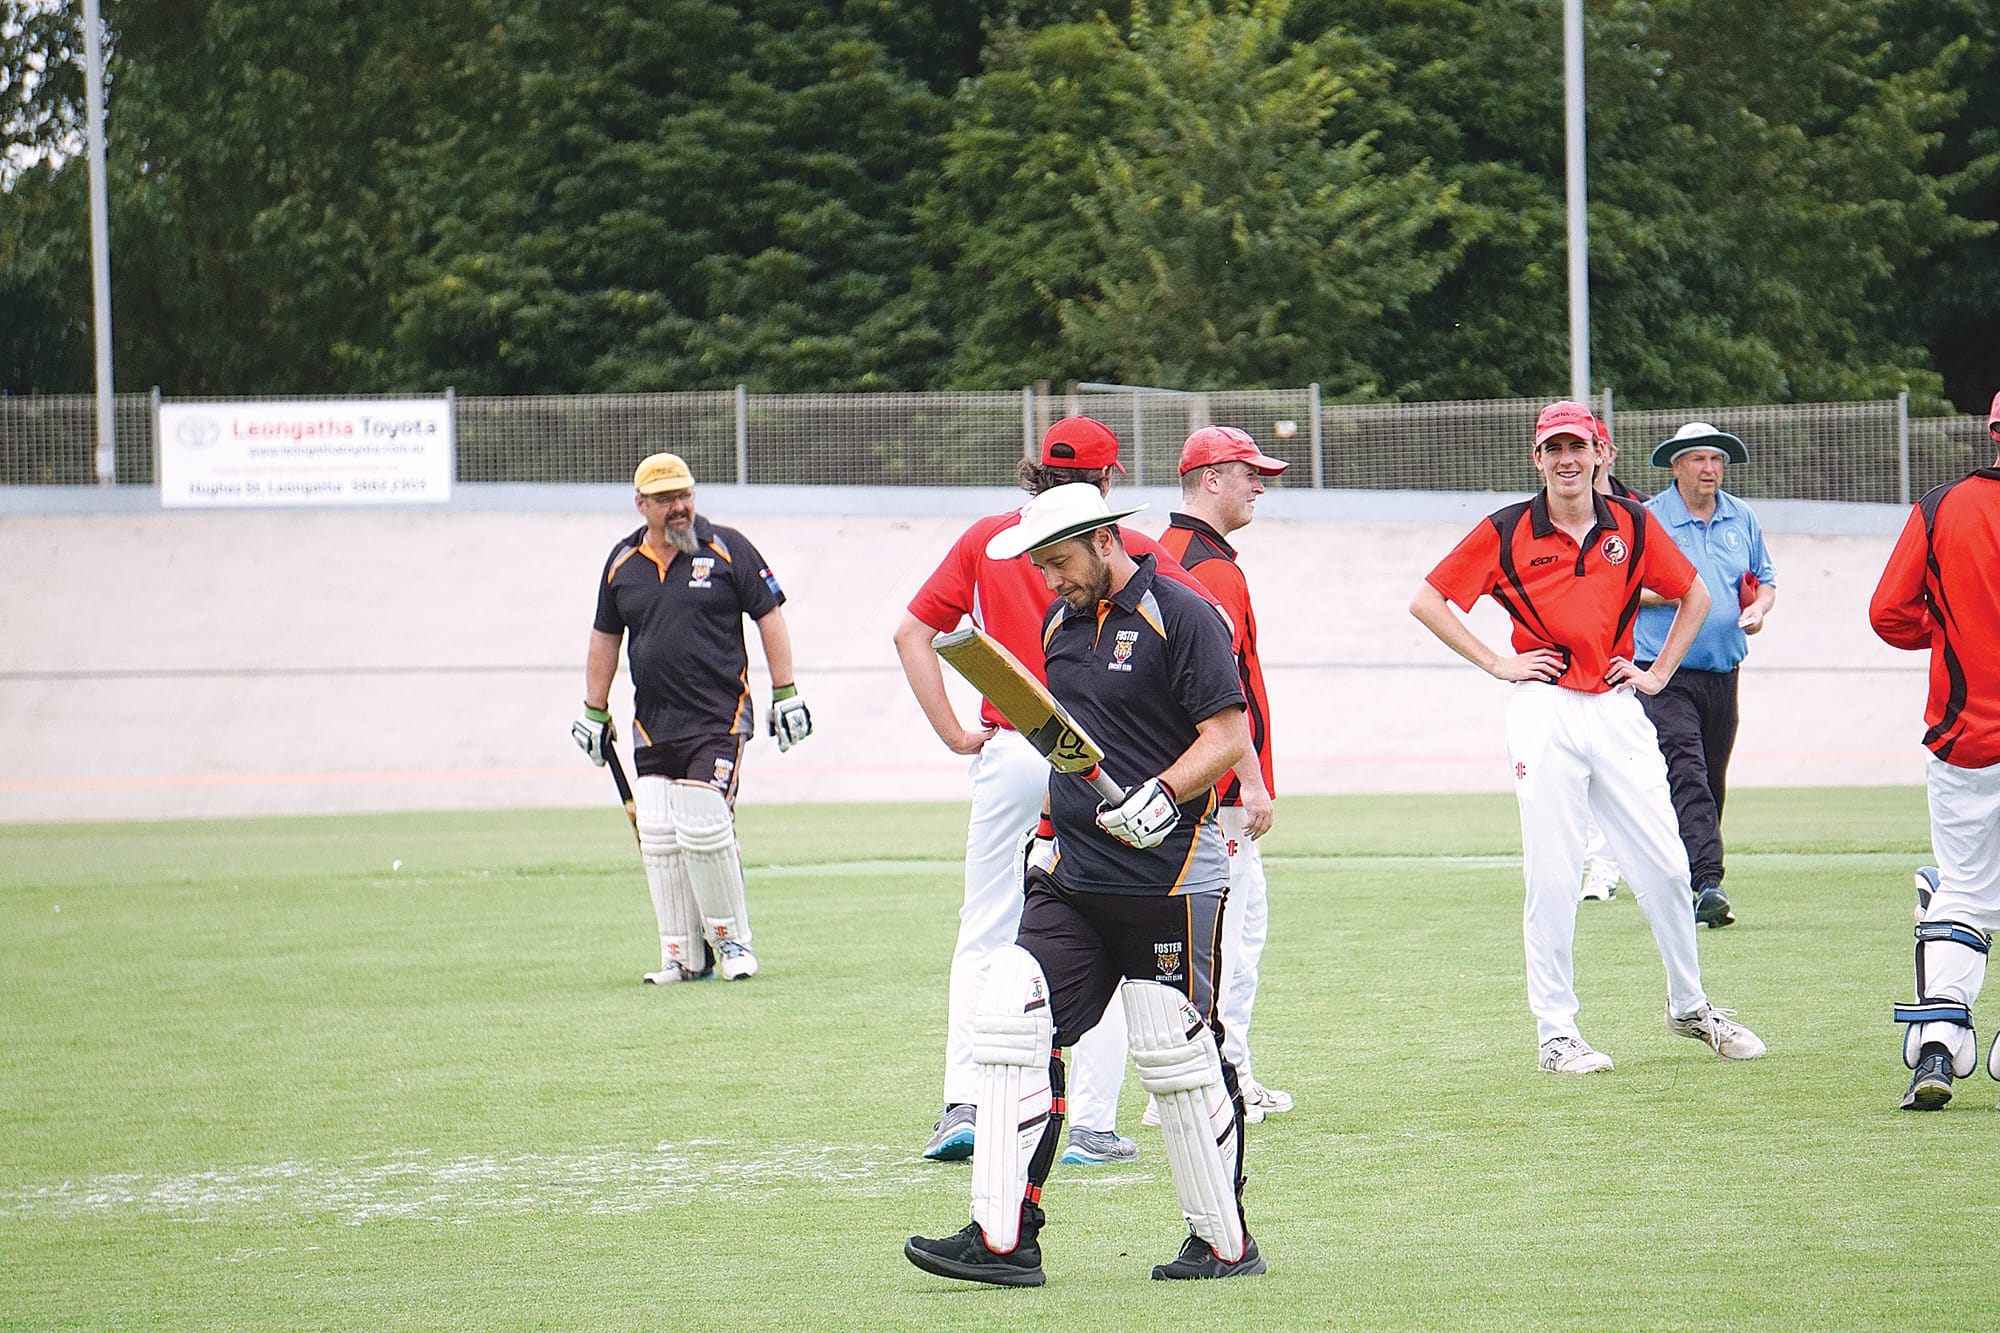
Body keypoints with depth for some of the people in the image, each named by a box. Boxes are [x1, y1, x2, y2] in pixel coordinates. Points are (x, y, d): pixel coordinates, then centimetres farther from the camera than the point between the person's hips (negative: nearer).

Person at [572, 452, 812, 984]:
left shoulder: (726, 549, -1)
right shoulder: (623, 562, 10)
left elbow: (769, 616, 2)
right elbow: (605, 637, 20)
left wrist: (785, 693, -2)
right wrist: (595, 712, 20)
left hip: (719, 720, -4)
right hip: (653, 728, 5)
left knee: (703, 829, -14)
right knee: (659, 841, 0)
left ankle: (731, 940, 2)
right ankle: (684, 956, 6)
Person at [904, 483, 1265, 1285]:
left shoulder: (1179, 615, -9)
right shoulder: (1060, 623, 15)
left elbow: (1228, 736, -13)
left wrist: (1162, 796, -26)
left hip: (1170, 877, -7)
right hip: (1072, 878, 7)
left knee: (1177, 1055, -4)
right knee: (1010, 1022, -5)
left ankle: (1226, 1242, 11)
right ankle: (1004, 1240, -7)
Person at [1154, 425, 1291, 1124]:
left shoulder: (1166, 554, 16)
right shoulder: (1213, 568, -16)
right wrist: (1251, 778, -23)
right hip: (1217, 785, -11)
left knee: (1246, 922, 17)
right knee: (1213, 931, -8)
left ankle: (1233, 1075, 21)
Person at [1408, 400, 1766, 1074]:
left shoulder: (1634, 525, 8)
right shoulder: (1505, 532, 0)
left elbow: (1693, 596, 20)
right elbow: (1427, 600, 3)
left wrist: (1658, 674, 10)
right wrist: (1495, 663, -2)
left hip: (1616, 710, 3)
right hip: (1544, 711, -3)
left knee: (1665, 867, 2)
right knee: (1552, 878, -3)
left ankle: (1689, 1005, 21)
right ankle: (1556, 1031, 4)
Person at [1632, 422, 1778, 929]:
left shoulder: (1741, 520, 11)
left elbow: (1765, 579, 20)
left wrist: (1759, 607, -2)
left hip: (1722, 674, 6)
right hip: (1665, 674, -6)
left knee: (1711, 785, 10)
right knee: (1687, 775, -19)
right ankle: (1707, 885, -29)